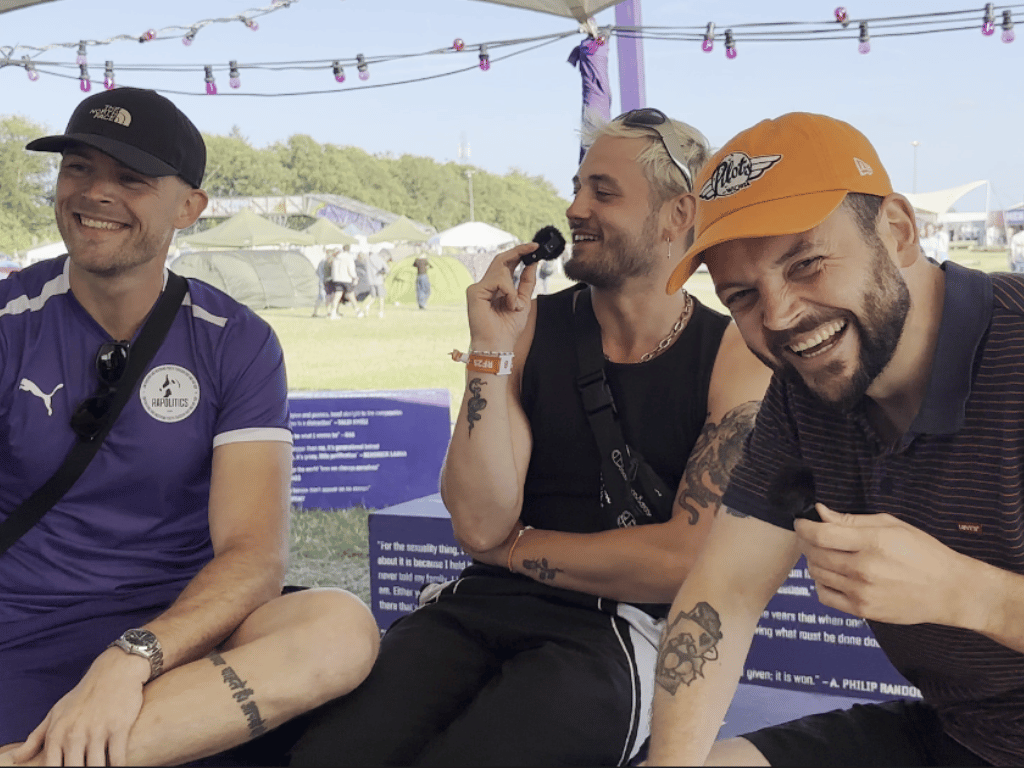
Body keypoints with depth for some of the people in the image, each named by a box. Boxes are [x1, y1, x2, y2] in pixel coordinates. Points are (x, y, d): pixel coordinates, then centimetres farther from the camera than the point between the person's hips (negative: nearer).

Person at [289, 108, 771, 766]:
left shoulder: (737, 359, -1)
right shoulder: (533, 328, 7)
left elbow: (689, 559, -9)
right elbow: (480, 524, -3)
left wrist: (518, 547, -1)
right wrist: (492, 353, -10)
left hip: (622, 632, -2)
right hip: (483, 608, 3)